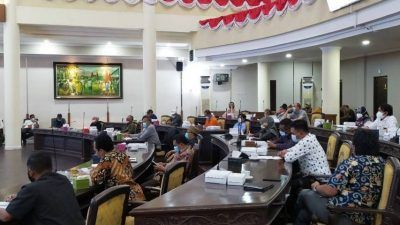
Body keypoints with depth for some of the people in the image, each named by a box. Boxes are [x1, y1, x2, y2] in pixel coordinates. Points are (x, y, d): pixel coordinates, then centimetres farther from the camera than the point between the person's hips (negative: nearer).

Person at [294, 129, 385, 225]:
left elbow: (330, 191, -18)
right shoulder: (381, 162, 4)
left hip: (344, 216, -7)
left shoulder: (351, 162, -17)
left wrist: (316, 187, 1)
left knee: (304, 194, 19)